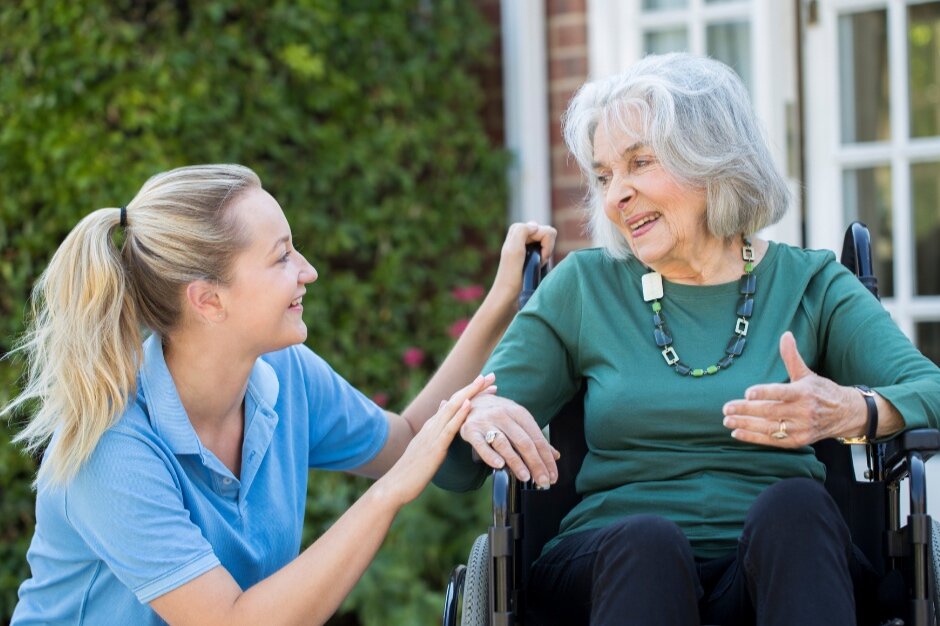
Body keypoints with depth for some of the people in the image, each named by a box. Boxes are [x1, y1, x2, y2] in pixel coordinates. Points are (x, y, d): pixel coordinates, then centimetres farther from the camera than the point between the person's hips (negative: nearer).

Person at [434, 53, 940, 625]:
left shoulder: (809, 284, 13)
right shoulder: (582, 288, 14)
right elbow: (454, 470, 10)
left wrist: (854, 412, -27)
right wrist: (476, 417, -15)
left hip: (775, 564, 0)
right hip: (617, 567, 0)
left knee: (792, 506, -34)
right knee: (646, 539, -35)